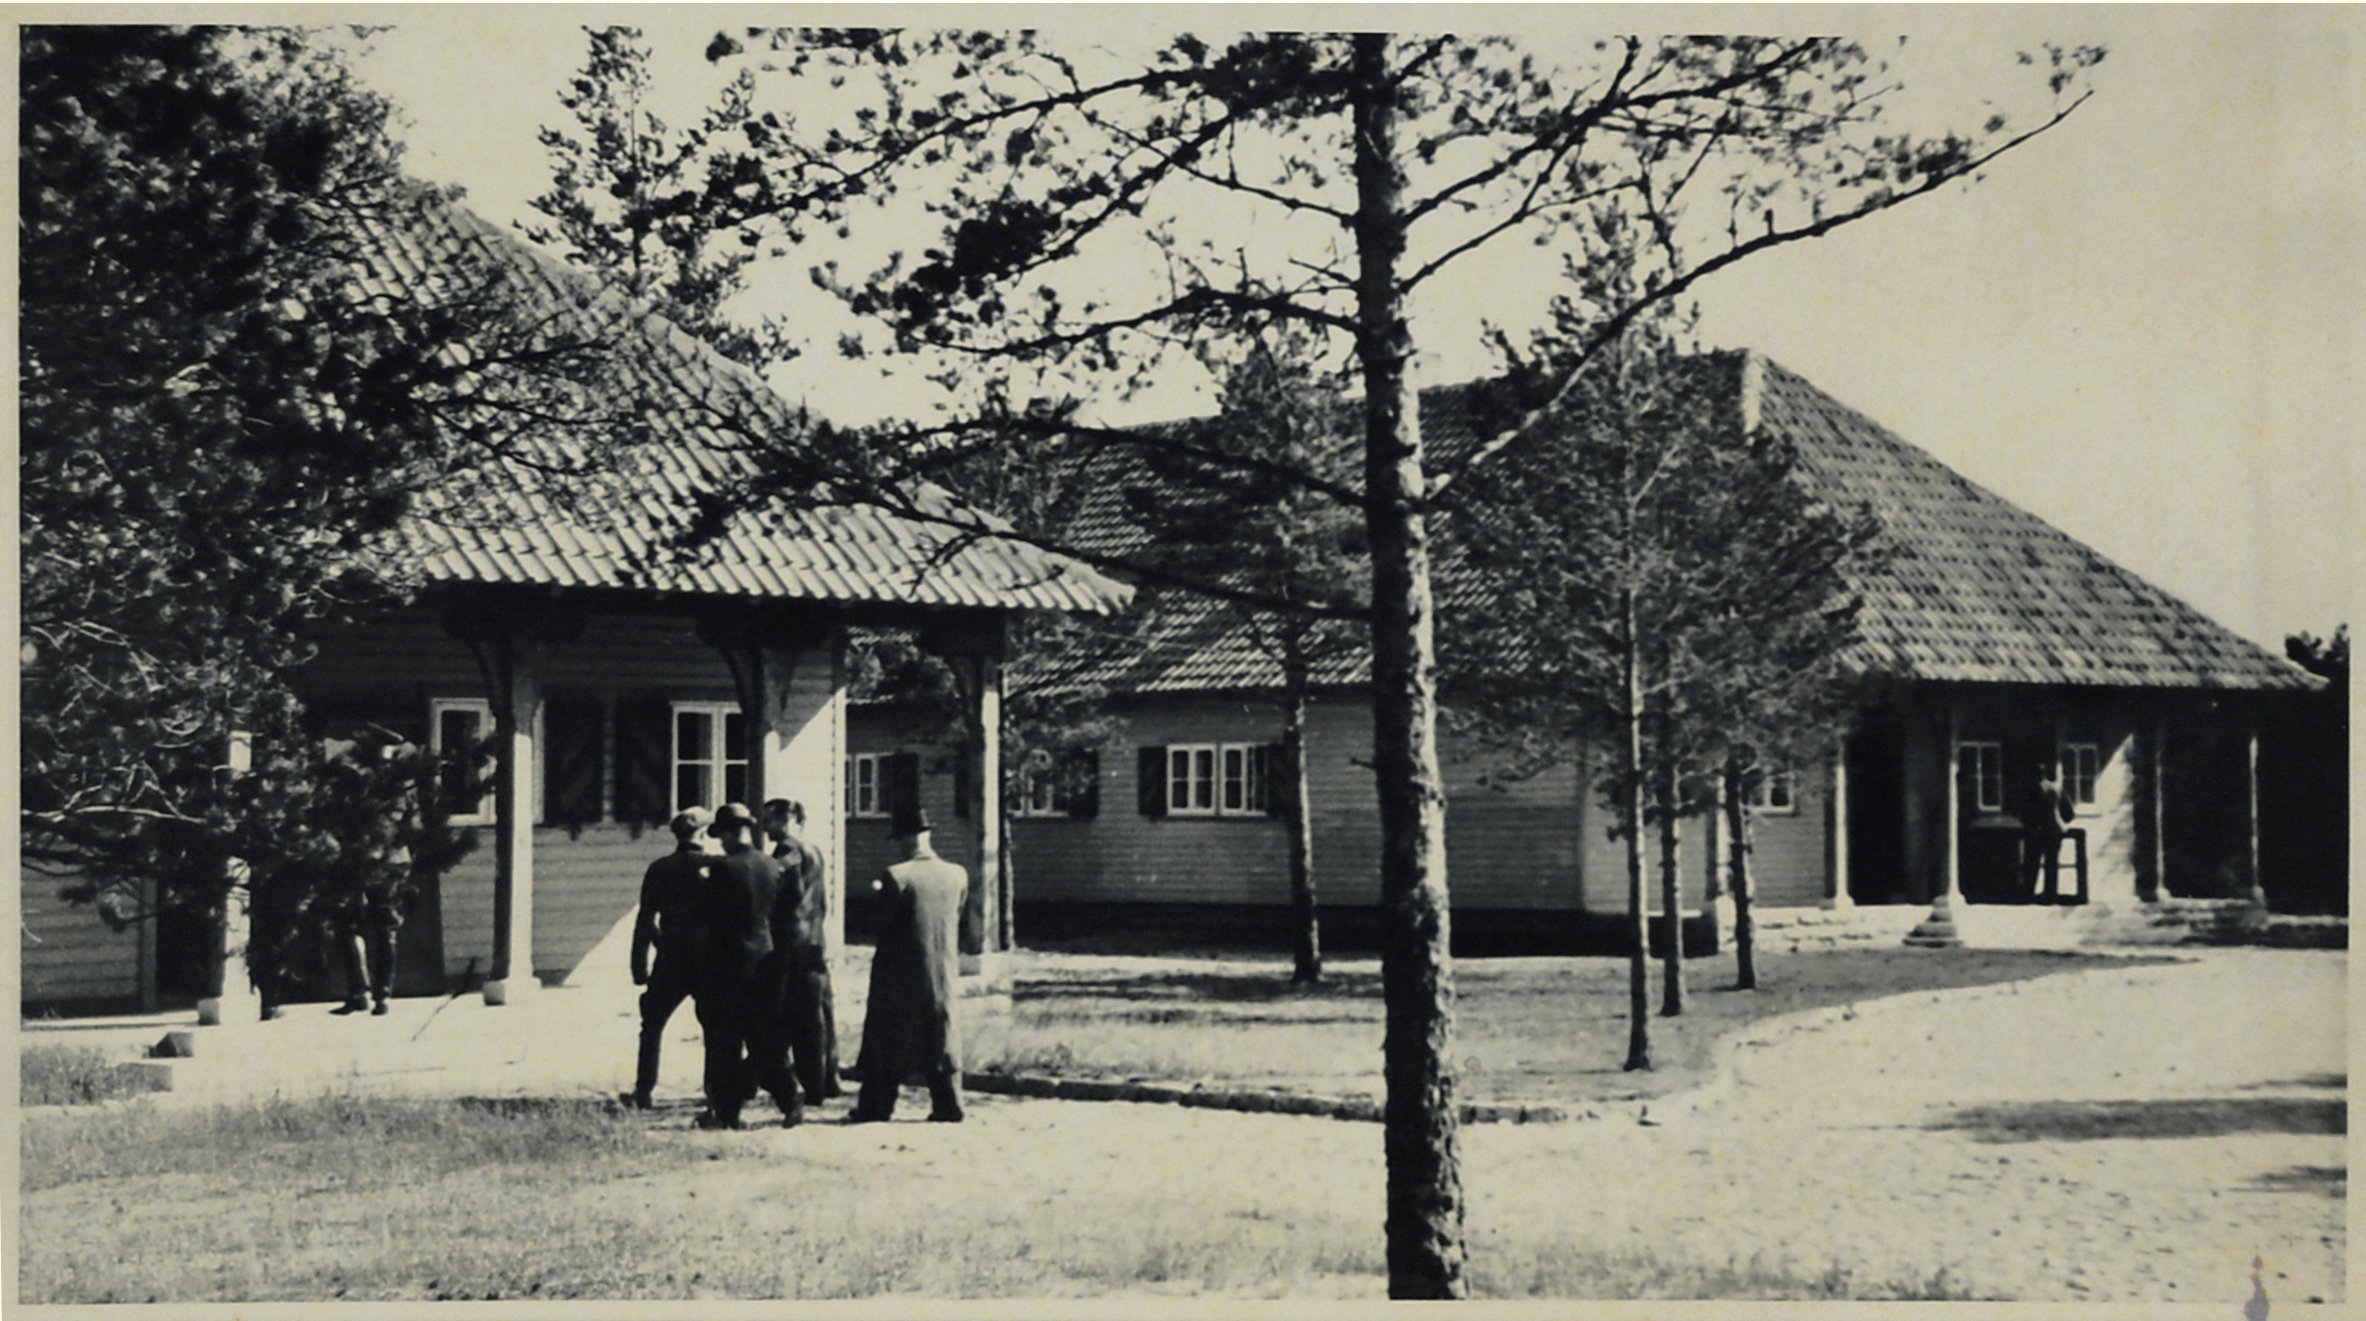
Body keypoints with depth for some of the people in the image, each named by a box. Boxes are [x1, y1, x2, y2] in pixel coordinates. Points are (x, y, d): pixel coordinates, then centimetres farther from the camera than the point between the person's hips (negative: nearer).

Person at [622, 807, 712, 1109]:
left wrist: (639, 967, 4)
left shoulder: (660, 870, 0)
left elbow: (645, 922, 0)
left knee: (652, 1026, 12)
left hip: (672, 962, 0)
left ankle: (643, 1092, 6)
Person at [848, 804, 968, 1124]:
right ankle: (948, 1106, 12)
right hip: (943, 972, 4)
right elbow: (956, 920, 6)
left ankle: (874, 1108, 11)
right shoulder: (957, 875, -2)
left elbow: (884, 923, -10)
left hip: (899, 974, -4)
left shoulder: (896, 876, -17)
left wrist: (877, 894, 5)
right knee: (942, 1039, 13)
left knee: (886, 1041, 6)